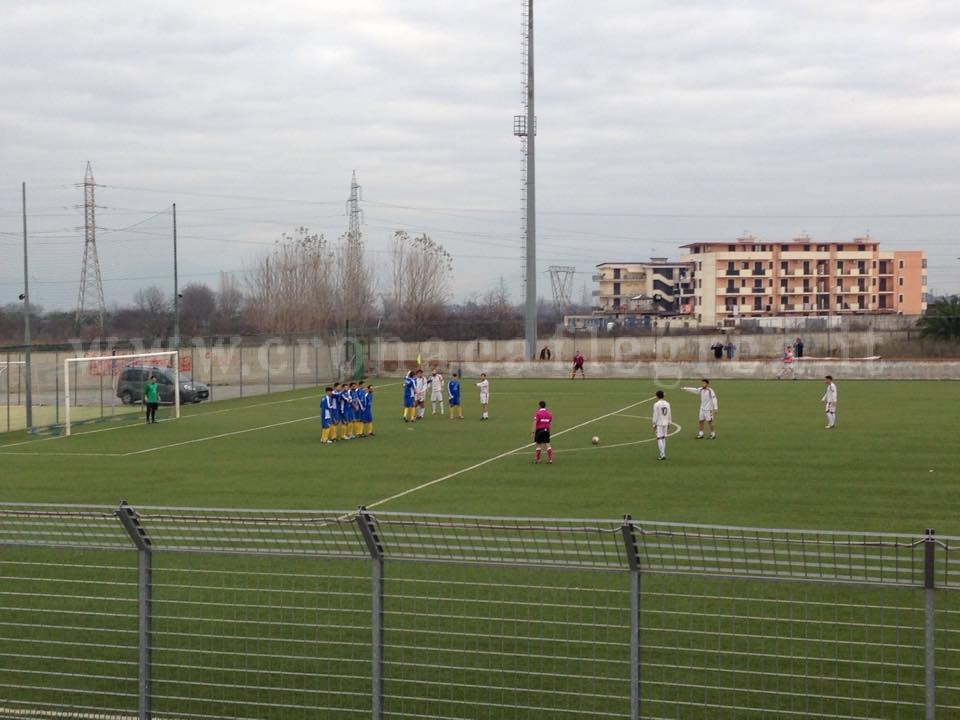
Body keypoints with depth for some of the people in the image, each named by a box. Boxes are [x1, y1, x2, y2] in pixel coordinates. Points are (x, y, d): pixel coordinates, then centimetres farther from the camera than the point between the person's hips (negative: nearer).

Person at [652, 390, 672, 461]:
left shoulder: (656, 404, -12)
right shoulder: (667, 404, 5)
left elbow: (655, 416, -12)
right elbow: (669, 415, 9)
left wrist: (654, 425, -6)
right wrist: (669, 425, 17)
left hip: (659, 424, -6)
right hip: (665, 423, 6)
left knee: (659, 439, -3)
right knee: (663, 438, 12)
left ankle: (662, 455, -11)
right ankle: (663, 455, 14)